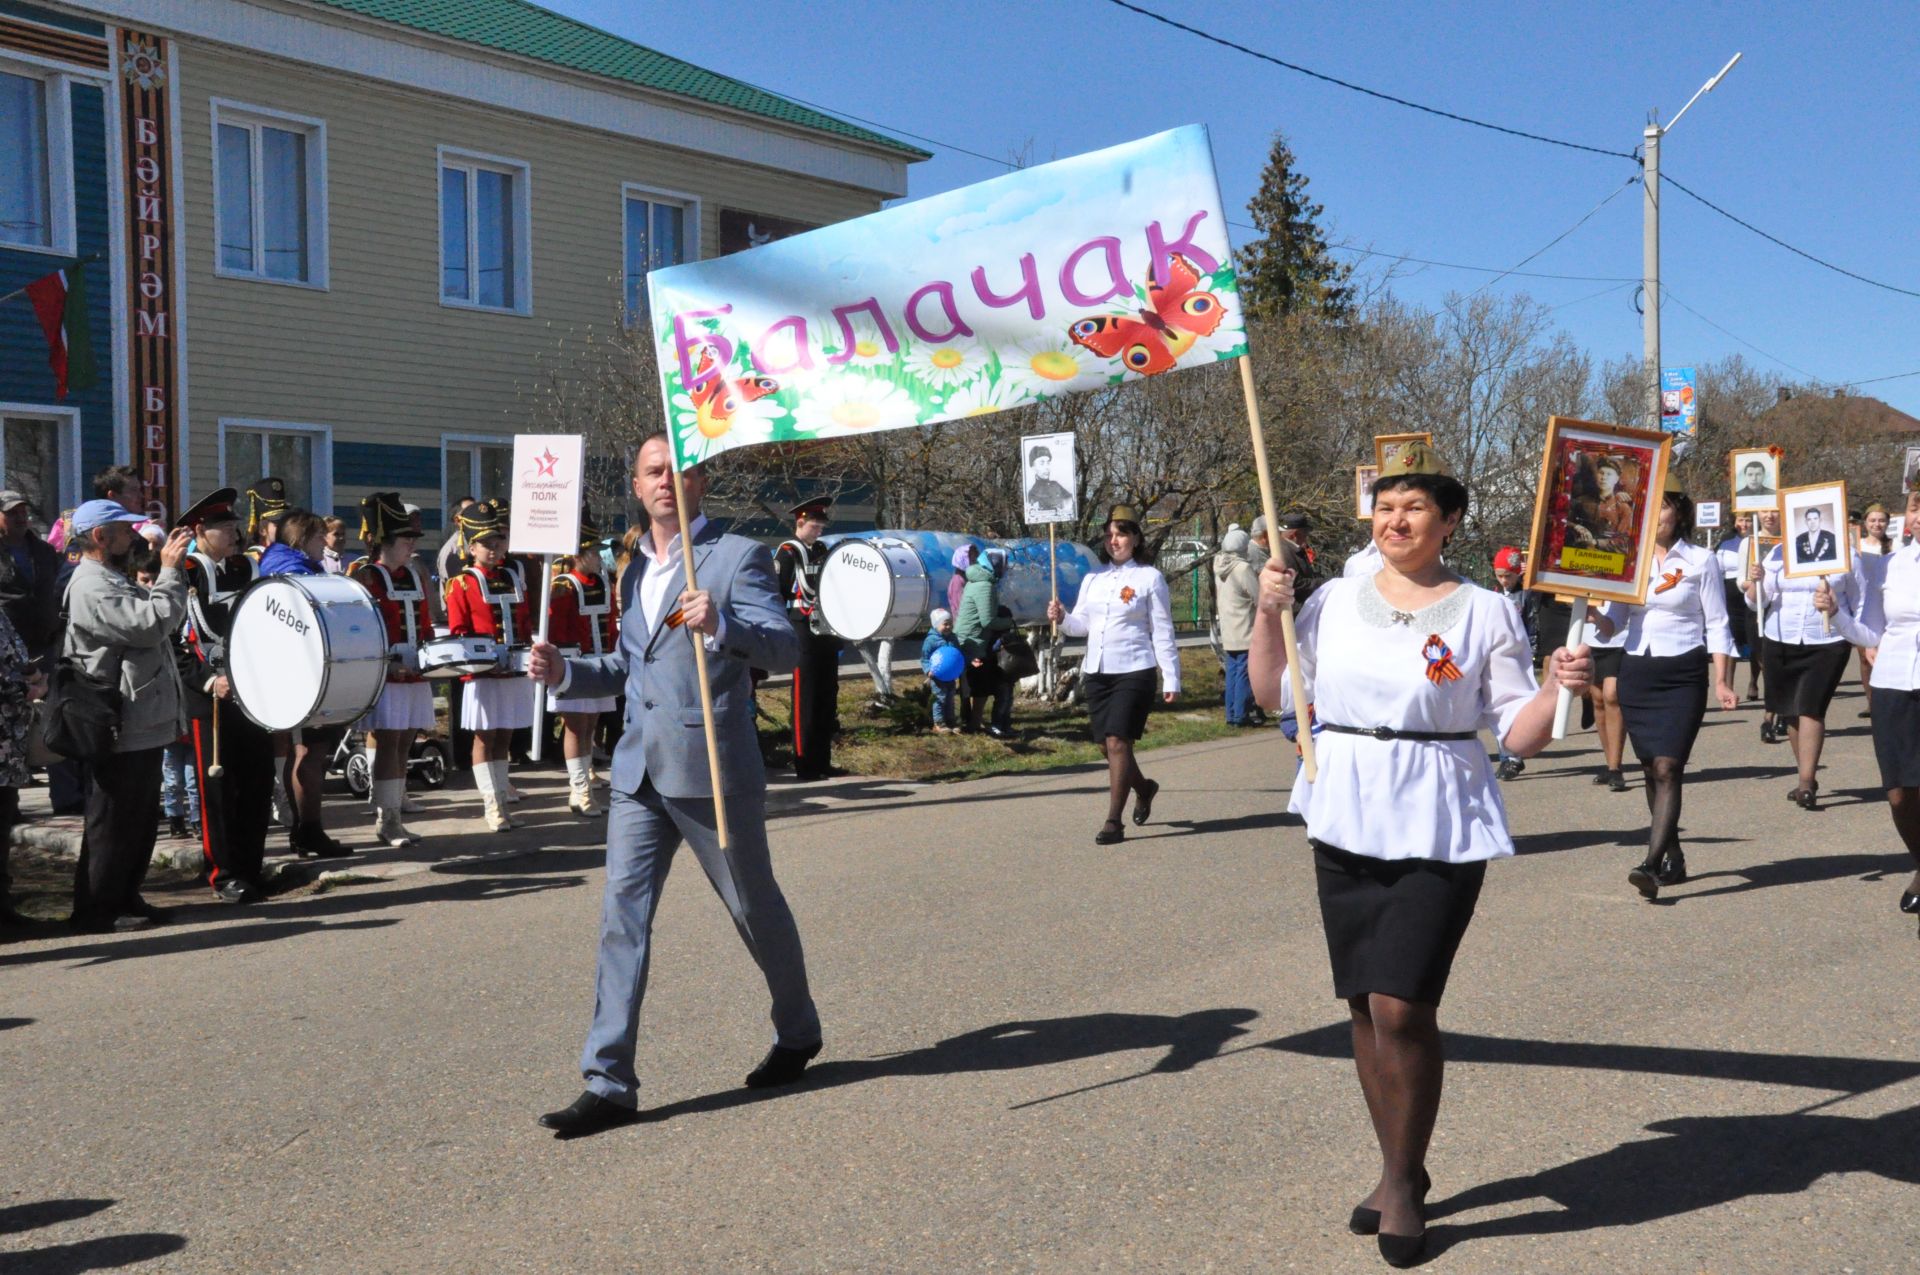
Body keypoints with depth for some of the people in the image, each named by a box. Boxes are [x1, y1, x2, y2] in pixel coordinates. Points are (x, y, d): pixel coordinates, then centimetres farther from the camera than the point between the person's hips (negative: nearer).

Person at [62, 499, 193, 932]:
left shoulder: (114, 580, 19)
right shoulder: (92, 587, -16)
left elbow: (156, 623, 20)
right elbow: (151, 624, -25)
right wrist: (170, 571, -18)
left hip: (145, 721, 11)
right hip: (124, 728, -11)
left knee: (141, 818, 16)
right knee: (114, 820, -2)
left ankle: (125, 897, 25)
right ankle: (97, 909, 6)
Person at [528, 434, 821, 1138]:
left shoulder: (737, 557, -7)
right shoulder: (635, 568, 15)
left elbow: (786, 647, -17)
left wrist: (720, 624, -34)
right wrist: (567, 670, 7)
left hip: (713, 769, -6)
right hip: (640, 768, 6)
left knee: (754, 907, 10)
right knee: (622, 915, 0)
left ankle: (797, 1033, 33)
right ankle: (609, 1083, 4)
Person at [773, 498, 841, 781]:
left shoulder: (822, 551, 16)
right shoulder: (787, 552, -6)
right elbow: (777, 594, -9)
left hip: (827, 633, 7)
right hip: (803, 633, -7)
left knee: (828, 697, 10)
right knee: (805, 698, -5)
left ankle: (823, 761, 17)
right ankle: (804, 765, 0)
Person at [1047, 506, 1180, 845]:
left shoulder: (1150, 578, -2)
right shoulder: (1092, 579, 13)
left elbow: (1162, 632, -2)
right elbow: (1082, 624, 13)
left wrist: (1170, 678, -5)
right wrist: (1062, 618, -9)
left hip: (1134, 672, -6)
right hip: (1096, 672, 6)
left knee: (1118, 742, -12)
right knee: (1107, 745, 10)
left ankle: (1113, 822, -7)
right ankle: (1143, 788, 38)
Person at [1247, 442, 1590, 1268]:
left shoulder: (1485, 613, -3)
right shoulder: (1336, 600, 6)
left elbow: (1519, 736, -3)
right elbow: (1271, 691, 11)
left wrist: (1557, 689, -22)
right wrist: (1267, 613, -1)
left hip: (1437, 833, -4)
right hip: (1344, 824, 4)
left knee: (1402, 1008, -10)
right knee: (1364, 1006, 10)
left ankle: (1405, 1182, 12)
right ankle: (1397, 1168, 29)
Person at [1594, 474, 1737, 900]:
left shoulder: (1700, 561, 1)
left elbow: (1717, 626, 1)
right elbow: (1614, 621, 8)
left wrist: (1722, 681, -7)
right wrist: (1591, 617, -16)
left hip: (1682, 675, -4)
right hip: (1636, 673, 4)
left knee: (1667, 767, -13)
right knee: (1651, 770, 8)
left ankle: (1652, 865, -20)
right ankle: (1675, 858, 21)